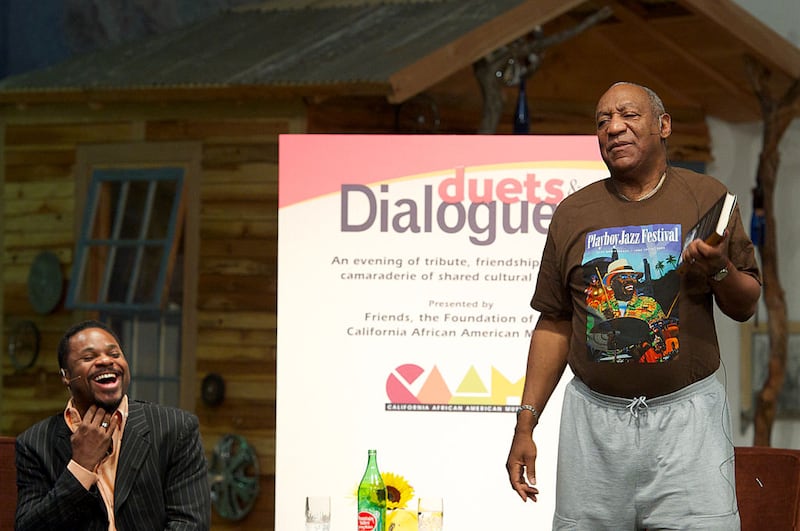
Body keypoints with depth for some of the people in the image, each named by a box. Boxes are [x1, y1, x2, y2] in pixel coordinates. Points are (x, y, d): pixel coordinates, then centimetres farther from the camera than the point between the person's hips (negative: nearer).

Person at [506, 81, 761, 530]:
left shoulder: (707, 198, 5)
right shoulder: (574, 213, 9)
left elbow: (746, 306, 7)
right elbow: (555, 324, 11)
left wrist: (719, 270, -15)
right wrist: (526, 424, 6)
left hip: (686, 414, -2)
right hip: (595, 418, 2)